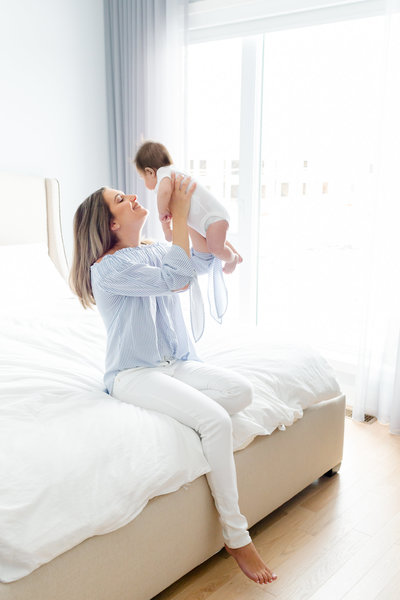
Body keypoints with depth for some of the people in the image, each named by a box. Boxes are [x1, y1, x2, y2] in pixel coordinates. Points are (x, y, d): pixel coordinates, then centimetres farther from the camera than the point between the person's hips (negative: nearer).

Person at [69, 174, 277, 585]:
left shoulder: (153, 250, 12)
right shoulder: (107, 268, -13)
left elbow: (202, 261, 4)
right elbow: (175, 278, -21)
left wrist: (190, 210, -4)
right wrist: (179, 213, -17)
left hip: (175, 363, 8)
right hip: (133, 373, -7)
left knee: (241, 390, -18)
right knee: (216, 421, -26)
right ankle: (236, 538, -13)